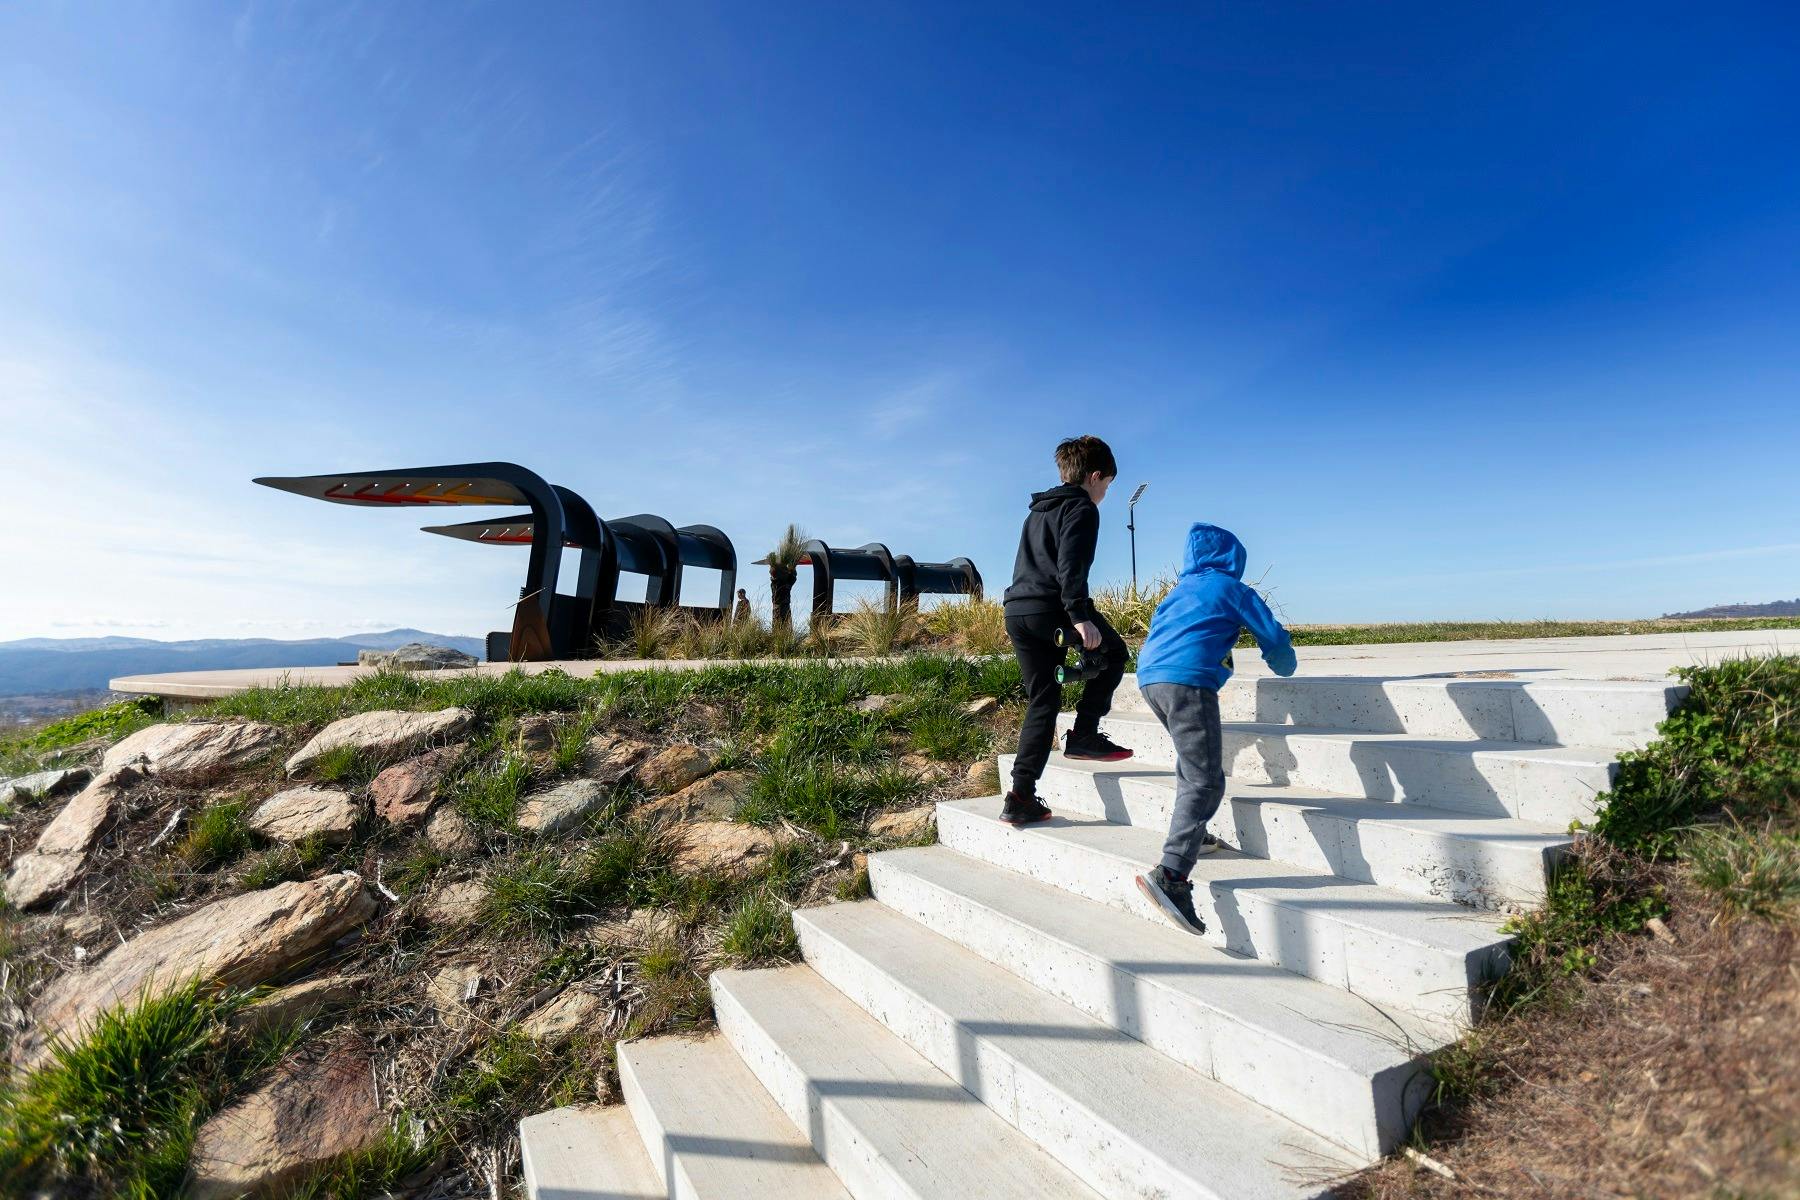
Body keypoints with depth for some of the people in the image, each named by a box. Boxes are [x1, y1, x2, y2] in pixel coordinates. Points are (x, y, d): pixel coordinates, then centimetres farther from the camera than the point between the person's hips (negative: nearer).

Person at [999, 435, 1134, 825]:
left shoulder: (1037, 511, 27)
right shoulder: (1082, 509, 0)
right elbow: (1071, 565, -15)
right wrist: (1079, 615, -21)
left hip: (1017, 611, 8)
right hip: (1051, 609, -8)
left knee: (1042, 702, 11)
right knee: (1113, 654, 18)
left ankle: (1021, 797, 6)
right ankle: (1084, 735, 10)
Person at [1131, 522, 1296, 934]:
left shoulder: (1178, 590, 29)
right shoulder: (1234, 590, 15)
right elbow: (1273, 636, 16)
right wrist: (1283, 667, 38)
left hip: (1148, 677, 7)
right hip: (1188, 680, -7)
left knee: (1192, 760, 29)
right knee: (1205, 782, -11)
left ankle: (1192, 836, 32)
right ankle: (1170, 875, -26)